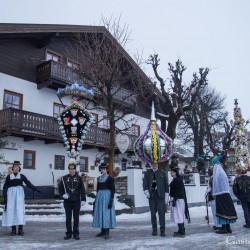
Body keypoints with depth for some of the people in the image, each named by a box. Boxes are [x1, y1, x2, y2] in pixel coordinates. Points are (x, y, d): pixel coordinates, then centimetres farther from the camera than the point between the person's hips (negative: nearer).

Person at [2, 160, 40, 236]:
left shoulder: (22, 176, 11)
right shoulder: (9, 176, 10)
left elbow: (28, 183, 4)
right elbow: (5, 188, 9)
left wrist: (35, 189, -11)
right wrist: (5, 198, -1)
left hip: (19, 194, 0)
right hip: (11, 194, 1)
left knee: (20, 210, -7)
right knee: (11, 210, -3)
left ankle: (21, 229, -7)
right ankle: (13, 229, 3)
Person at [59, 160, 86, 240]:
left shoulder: (79, 178, 0)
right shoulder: (64, 178, 2)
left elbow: (82, 189, 0)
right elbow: (60, 188, 10)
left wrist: (83, 199, -6)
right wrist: (63, 195, -8)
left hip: (76, 201, -1)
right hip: (67, 201, 1)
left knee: (76, 218, 6)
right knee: (68, 218, 8)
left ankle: (76, 233, 17)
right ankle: (68, 233, 19)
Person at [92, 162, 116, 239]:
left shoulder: (110, 178, -7)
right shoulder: (99, 178, 10)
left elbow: (113, 190, -10)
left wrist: (111, 200, -17)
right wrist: (96, 199, 14)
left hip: (107, 196, -6)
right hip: (100, 196, 6)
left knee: (106, 213, -6)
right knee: (100, 213, 8)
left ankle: (107, 232, -1)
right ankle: (102, 231, 17)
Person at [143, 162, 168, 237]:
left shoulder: (162, 173, 6)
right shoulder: (147, 173, 9)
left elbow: (166, 184, 6)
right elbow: (144, 182, 4)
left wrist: (166, 195, 2)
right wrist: (146, 190, -12)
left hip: (160, 195, -1)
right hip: (151, 195, 1)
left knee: (161, 213, -4)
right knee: (153, 213, 6)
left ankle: (162, 231, 3)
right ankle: (154, 230, 17)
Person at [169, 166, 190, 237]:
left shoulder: (178, 180, -16)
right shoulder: (175, 180, 14)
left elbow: (179, 191, -20)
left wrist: (174, 200, -21)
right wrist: (172, 200, 22)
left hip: (178, 200, -10)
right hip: (175, 199, 10)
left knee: (179, 216, -8)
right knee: (178, 216, 14)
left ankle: (181, 232, -4)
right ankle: (181, 230, 21)